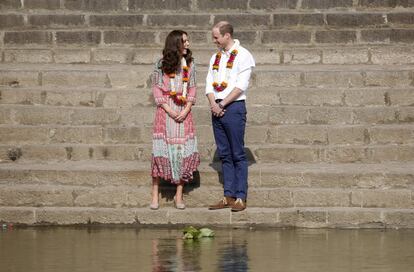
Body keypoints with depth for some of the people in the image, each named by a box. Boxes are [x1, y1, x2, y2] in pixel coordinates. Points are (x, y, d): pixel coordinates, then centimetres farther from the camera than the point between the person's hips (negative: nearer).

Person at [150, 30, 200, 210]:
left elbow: (192, 89, 8)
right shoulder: (161, 65, 1)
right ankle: (155, 196, 2)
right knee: (161, 150, -4)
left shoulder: (189, 64, 9)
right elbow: (156, 90, 0)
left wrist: (186, 110, -7)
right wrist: (169, 110, -11)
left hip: (184, 112, 2)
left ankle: (179, 196, 4)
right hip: (165, 111, -2)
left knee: (183, 151, -2)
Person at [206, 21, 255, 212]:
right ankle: (228, 196, 10)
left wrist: (222, 104, -13)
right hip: (217, 109, 7)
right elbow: (209, 83, 12)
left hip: (234, 107, -7)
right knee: (224, 154, 8)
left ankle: (240, 198, -4)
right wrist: (213, 104, -6)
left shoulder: (242, 55, -5)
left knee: (238, 154, -5)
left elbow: (241, 86, -12)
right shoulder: (215, 57, 17)